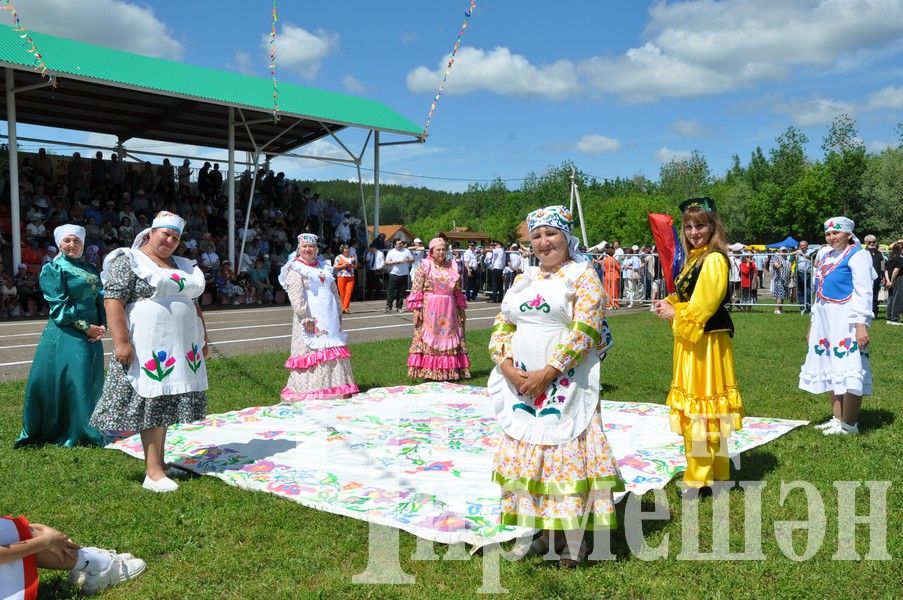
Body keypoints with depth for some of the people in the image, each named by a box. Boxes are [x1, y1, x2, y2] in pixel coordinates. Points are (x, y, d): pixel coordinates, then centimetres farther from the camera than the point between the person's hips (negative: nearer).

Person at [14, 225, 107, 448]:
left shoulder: (91, 270, 17)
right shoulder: (53, 269, -1)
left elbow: (101, 299, 12)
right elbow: (59, 305, -9)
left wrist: (102, 326, -5)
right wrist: (85, 326, -14)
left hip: (92, 335, 6)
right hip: (66, 334, -6)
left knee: (91, 384, 9)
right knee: (73, 382, -7)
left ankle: (89, 431, 21)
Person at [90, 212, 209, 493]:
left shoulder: (183, 266, 19)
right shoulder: (128, 261, -4)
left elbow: (194, 304, 23)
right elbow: (113, 301, -12)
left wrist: (203, 339, 19)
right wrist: (121, 341, -20)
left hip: (181, 348, 7)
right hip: (147, 348, -7)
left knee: (166, 404, 10)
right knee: (152, 404, -7)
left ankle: (158, 462, 19)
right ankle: (153, 473, -5)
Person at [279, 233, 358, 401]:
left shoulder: (324, 267, 17)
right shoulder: (295, 269, -4)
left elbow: (334, 290, 21)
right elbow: (296, 297, -14)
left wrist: (338, 314, 16)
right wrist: (305, 318, -22)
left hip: (330, 318, 7)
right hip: (312, 319, -7)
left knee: (335, 351, 8)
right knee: (312, 351, -8)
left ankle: (337, 387, 16)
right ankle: (311, 390, -2)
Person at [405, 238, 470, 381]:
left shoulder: (452, 267, 10)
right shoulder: (425, 266, -1)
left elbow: (458, 291, 14)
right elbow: (416, 289, -5)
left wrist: (461, 308, 13)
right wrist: (416, 308, -12)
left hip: (448, 310, 4)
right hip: (429, 309, -4)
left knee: (448, 337, 6)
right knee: (428, 339, -2)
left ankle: (450, 371, 12)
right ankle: (428, 371, 3)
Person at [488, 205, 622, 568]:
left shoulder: (582, 276, -4)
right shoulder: (524, 279, 14)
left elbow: (584, 331, -14)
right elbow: (502, 326, 11)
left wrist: (546, 373, -19)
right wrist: (508, 368, -7)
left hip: (565, 384, -6)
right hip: (521, 384, 6)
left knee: (566, 455, -3)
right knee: (530, 453, 9)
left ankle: (574, 539, 11)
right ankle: (546, 531, 23)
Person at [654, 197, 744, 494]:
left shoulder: (714, 260, -15)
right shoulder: (695, 258, 15)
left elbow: (702, 306, -21)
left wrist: (674, 314, -8)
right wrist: (669, 304, 3)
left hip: (706, 341, -10)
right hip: (690, 340, 10)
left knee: (702, 403, -3)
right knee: (694, 406, 15)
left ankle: (700, 476, 6)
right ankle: (713, 470, 27)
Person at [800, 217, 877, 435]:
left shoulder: (857, 255, -8)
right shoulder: (825, 255, 15)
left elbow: (863, 293, -14)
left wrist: (861, 323, -22)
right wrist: (813, 322, 21)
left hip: (846, 319, -8)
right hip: (825, 319, 8)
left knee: (848, 370, -7)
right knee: (829, 369, 11)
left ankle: (849, 424, 0)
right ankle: (837, 418, 19)